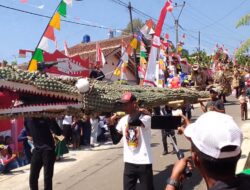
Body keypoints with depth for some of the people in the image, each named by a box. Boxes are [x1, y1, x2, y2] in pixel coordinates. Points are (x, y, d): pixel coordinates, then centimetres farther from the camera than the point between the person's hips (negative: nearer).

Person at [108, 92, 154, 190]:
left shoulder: (145, 117, -13)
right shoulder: (123, 120, 5)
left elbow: (132, 122, -36)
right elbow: (115, 140, 7)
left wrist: (138, 111, -17)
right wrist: (111, 124, -3)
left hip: (144, 162, -5)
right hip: (129, 162, 5)